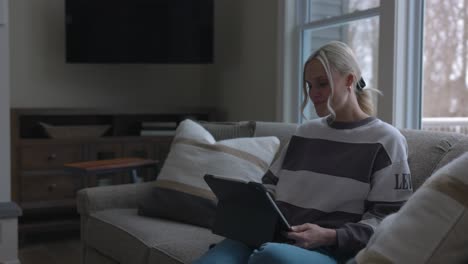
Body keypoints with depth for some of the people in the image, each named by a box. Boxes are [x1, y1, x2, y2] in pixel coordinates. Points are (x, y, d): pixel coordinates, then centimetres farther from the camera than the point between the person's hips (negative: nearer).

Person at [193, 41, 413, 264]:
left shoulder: (385, 139, 6)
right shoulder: (305, 132, 24)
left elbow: (387, 219, -2)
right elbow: (271, 187, 26)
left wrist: (328, 236, -17)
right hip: (276, 238, 5)